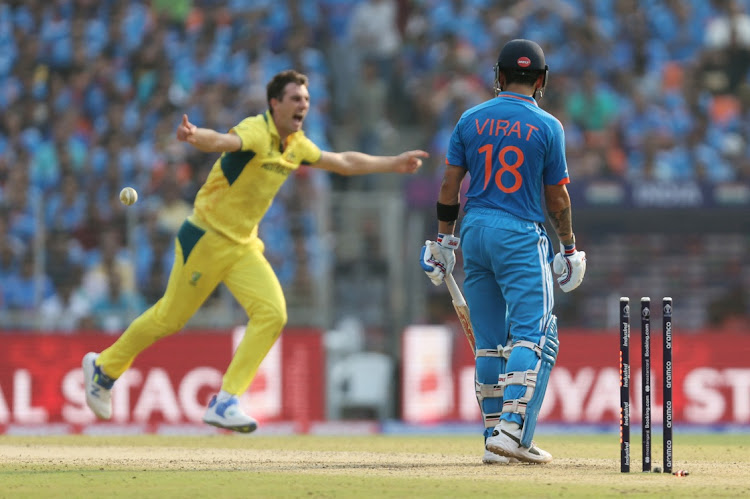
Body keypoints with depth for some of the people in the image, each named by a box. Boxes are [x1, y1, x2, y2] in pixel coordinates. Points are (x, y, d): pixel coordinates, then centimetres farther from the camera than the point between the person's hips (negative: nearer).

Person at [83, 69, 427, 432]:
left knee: (272, 313, -11)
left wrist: (393, 164, 25)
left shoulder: (295, 146, 6)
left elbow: (344, 162, 22)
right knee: (170, 318, 2)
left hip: (243, 245, 7)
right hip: (206, 239, -7)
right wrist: (194, 137, -65)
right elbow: (223, 141, -43)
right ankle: (104, 368, 25)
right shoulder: (256, 132, -21)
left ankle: (226, 402, -9)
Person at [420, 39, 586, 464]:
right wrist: (569, 248, 11)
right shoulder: (547, 126, -3)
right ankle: (513, 430, -20)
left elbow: (450, 184, 6)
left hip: (474, 230, 4)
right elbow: (557, 195, 0)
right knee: (532, 334, -6)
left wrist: (444, 240, 14)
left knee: (489, 341, 9)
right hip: (521, 236, -4)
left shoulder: (471, 120, 6)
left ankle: (495, 435, 9)